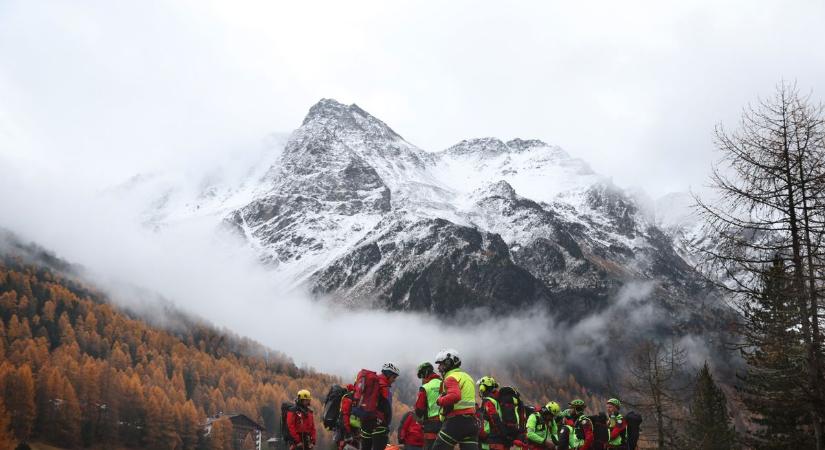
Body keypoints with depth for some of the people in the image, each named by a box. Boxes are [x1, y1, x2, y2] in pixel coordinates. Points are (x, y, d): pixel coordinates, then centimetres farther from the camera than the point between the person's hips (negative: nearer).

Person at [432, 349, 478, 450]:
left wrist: (440, 400, -11)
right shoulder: (467, 377, 24)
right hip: (471, 421, 8)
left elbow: (455, 396, -26)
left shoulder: (451, 378, -7)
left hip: (456, 421, -8)